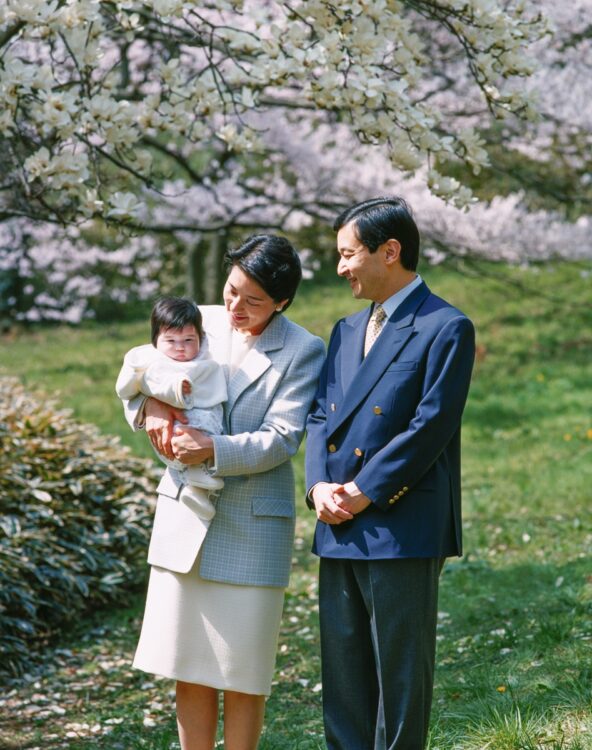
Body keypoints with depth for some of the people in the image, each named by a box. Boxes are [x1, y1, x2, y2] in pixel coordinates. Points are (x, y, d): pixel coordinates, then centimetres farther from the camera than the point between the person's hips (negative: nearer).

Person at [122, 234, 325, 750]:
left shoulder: (303, 352, -7)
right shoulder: (200, 322, 4)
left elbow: (281, 438, -12)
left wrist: (214, 448, -23)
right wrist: (151, 405, -8)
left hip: (252, 525, -4)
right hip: (185, 512, 4)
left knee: (243, 671, 4)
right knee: (189, 666, 9)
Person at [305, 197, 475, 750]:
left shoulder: (445, 328, -8)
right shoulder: (347, 331, 17)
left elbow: (429, 428, -14)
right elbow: (320, 416, 14)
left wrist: (363, 493, -14)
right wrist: (319, 485, -3)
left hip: (402, 530, -8)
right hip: (340, 531, 8)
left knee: (400, 676, 1)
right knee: (343, 673, 12)